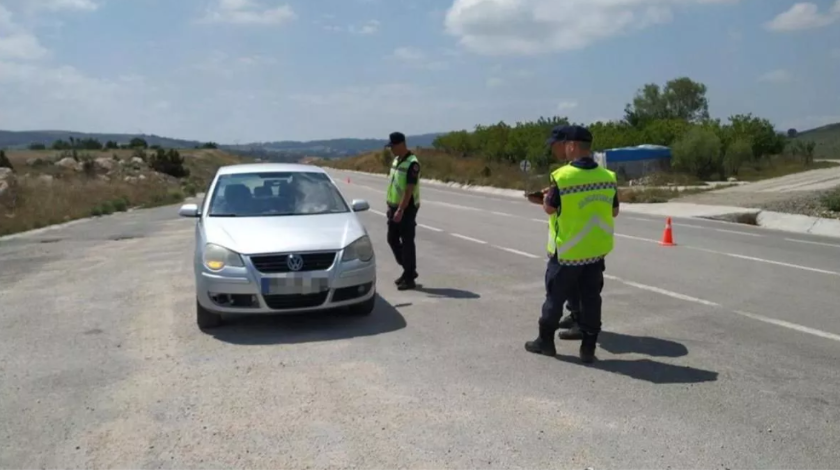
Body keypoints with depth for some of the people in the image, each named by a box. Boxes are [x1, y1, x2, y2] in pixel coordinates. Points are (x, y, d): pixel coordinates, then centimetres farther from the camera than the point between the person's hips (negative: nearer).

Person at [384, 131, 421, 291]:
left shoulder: (412, 163, -16)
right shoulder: (396, 160, 11)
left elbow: (409, 189, -21)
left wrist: (401, 210, -24)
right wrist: (390, 205, 16)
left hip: (407, 208, -9)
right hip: (394, 206, 9)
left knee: (407, 242, -3)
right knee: (392, 239, 13)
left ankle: (409, 278, 5)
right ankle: (408, 270, 25)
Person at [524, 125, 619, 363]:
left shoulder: (561, 176, -17)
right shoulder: (608, 176, -4)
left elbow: (549, 209, -7)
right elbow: (614, 212, 6)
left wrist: (546, 196, 13)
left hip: (566, 250, -3)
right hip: (597, 250, 4)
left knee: (555, 296, 11)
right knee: (591, 298, 11)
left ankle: (545, 341, 24)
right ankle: (588, 347, 15)